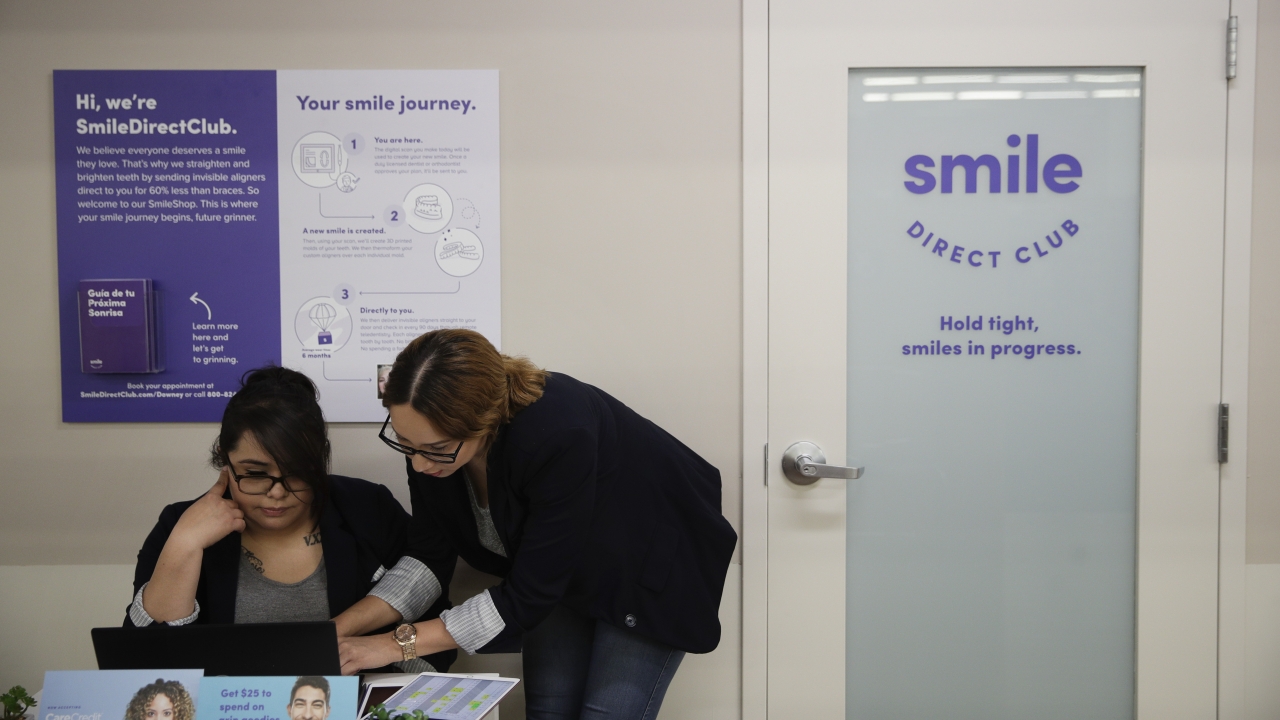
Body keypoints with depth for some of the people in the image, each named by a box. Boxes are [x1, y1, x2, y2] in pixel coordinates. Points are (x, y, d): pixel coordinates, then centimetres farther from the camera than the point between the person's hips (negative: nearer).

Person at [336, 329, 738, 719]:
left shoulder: (558, 437, -40)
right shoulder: (430, 431, -22)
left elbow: (527, 598, -33)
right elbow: (429, 556, -11)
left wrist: (400, 643, -31)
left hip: (648, 567, -5)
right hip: (558, 571, 5)